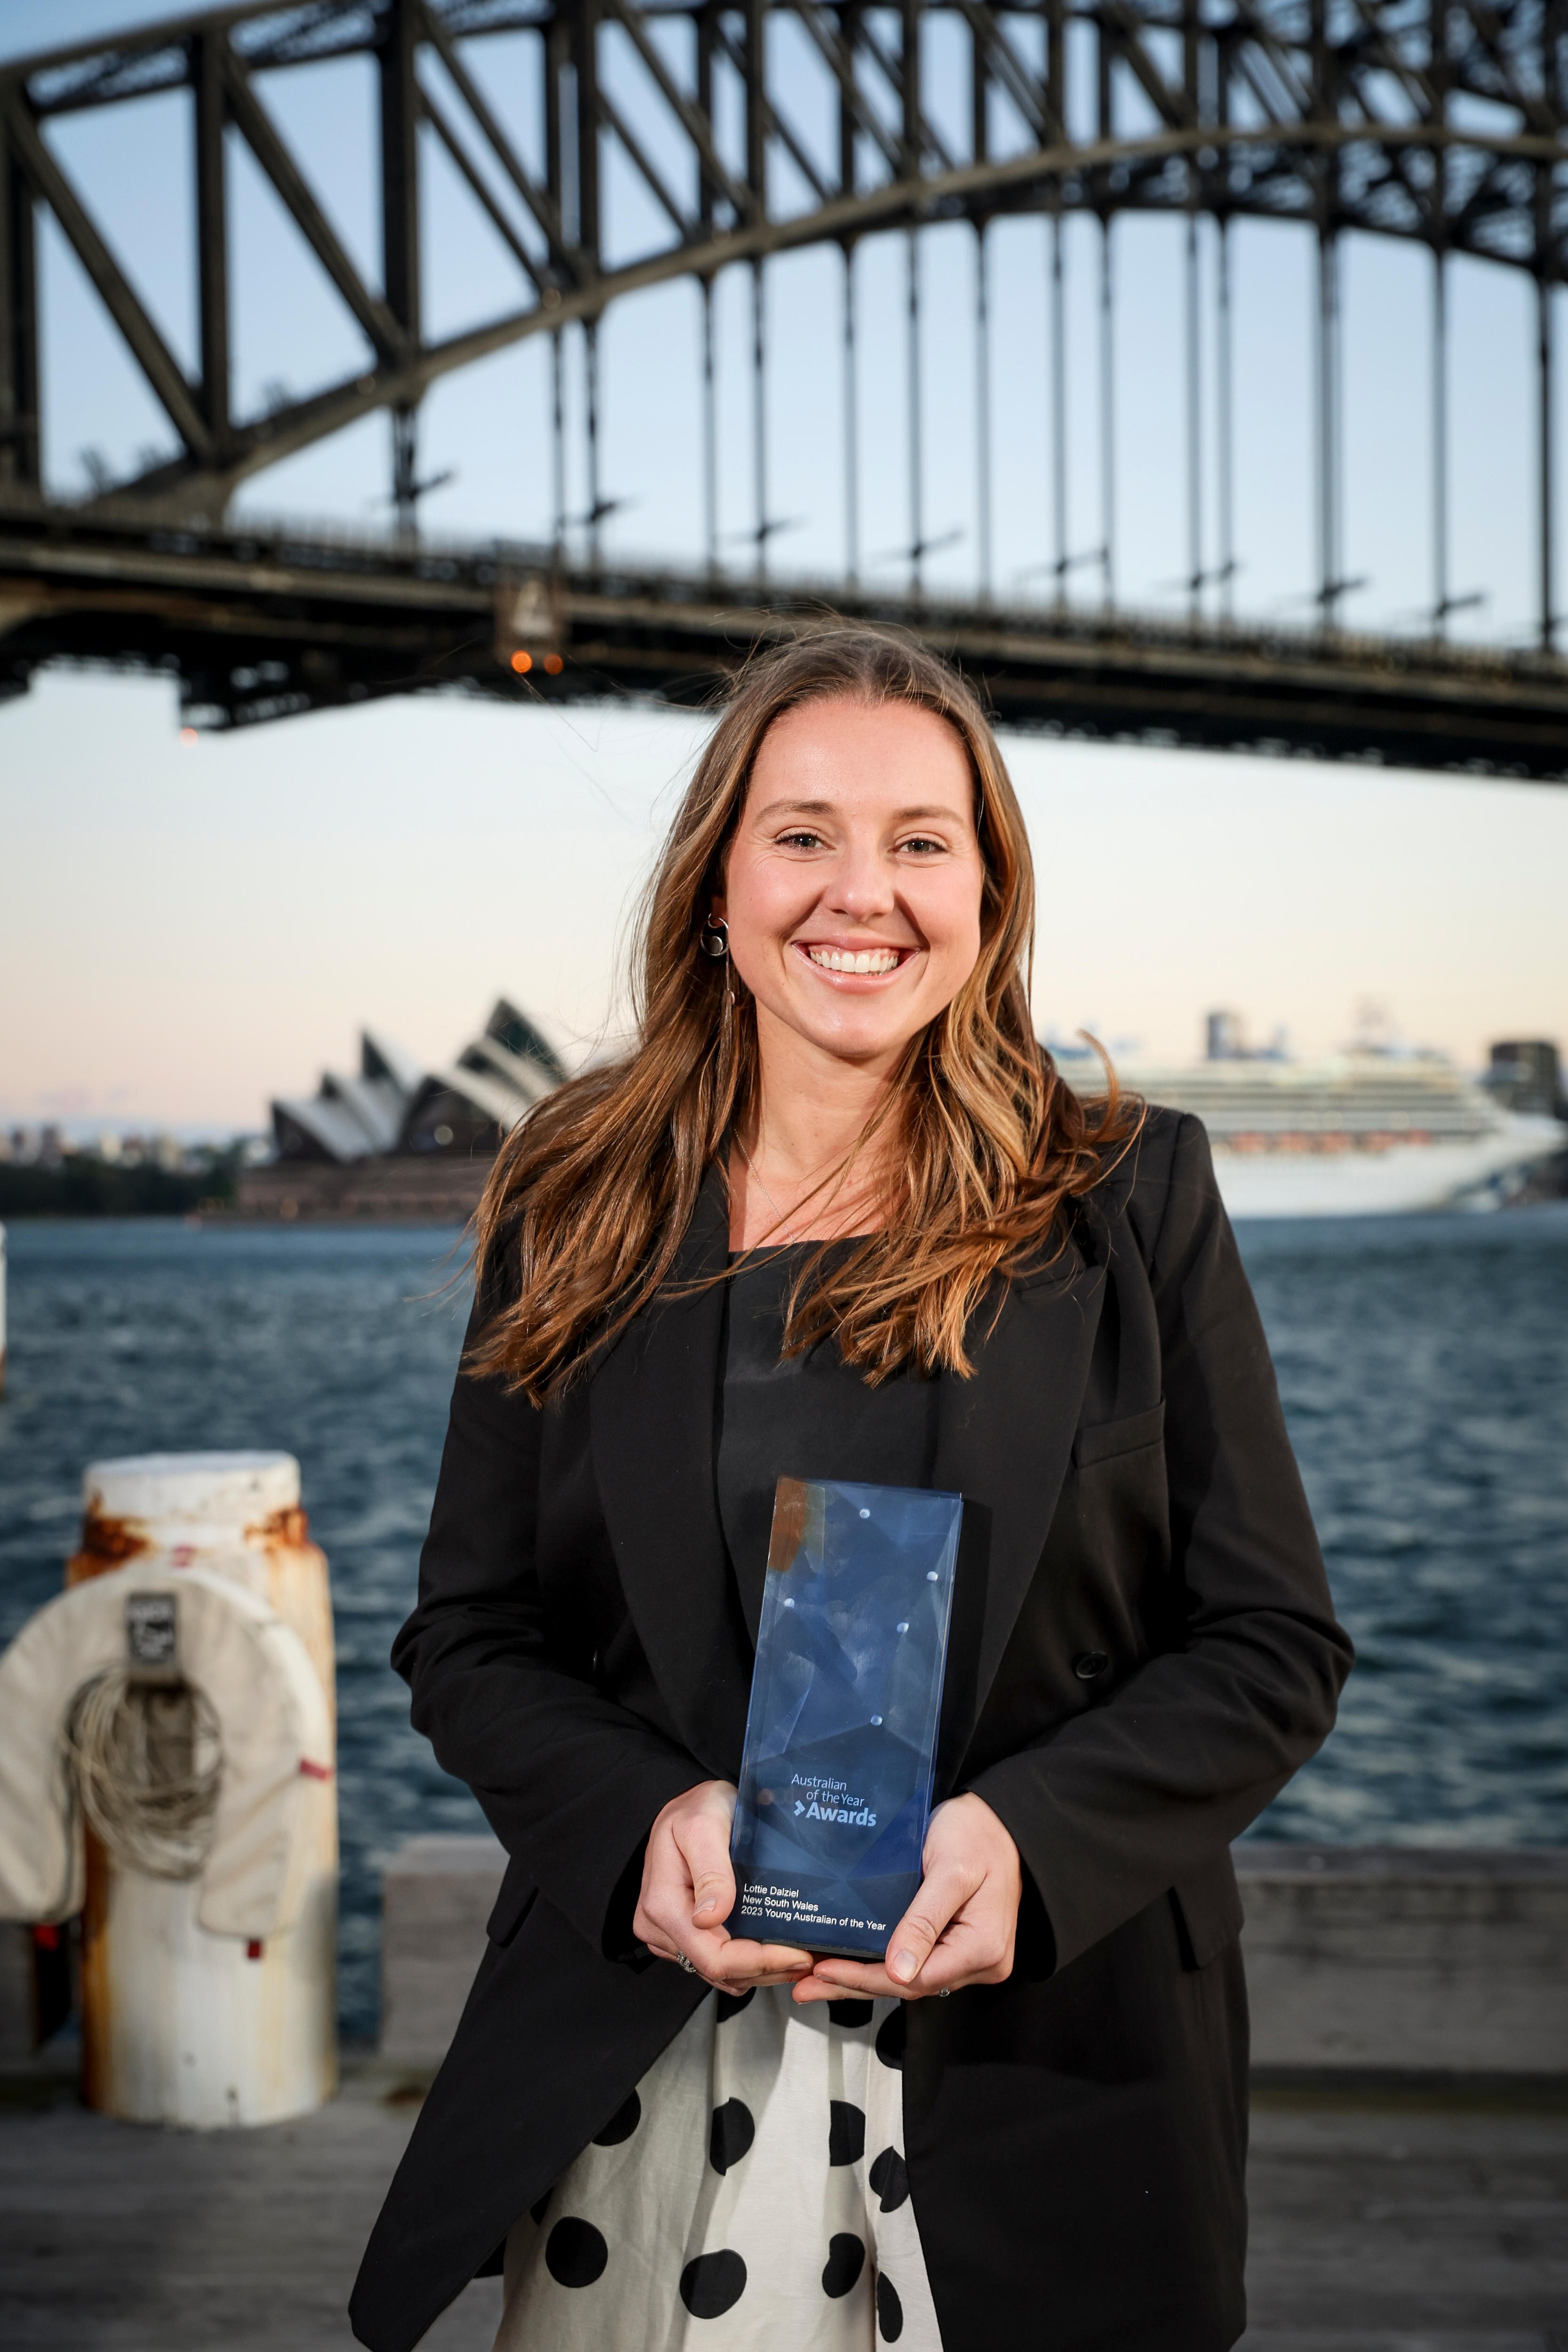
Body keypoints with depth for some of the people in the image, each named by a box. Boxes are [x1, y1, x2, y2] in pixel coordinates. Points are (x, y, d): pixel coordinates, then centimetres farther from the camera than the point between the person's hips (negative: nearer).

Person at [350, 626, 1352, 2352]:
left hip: (1037, 2065, -1)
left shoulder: (1129, 1200, -2)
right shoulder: (579, 1215, 3)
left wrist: (1031, 1837, -19)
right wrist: (646, 1820, -14)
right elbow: (467, 1637, 5)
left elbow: (1274, 1644, -2)